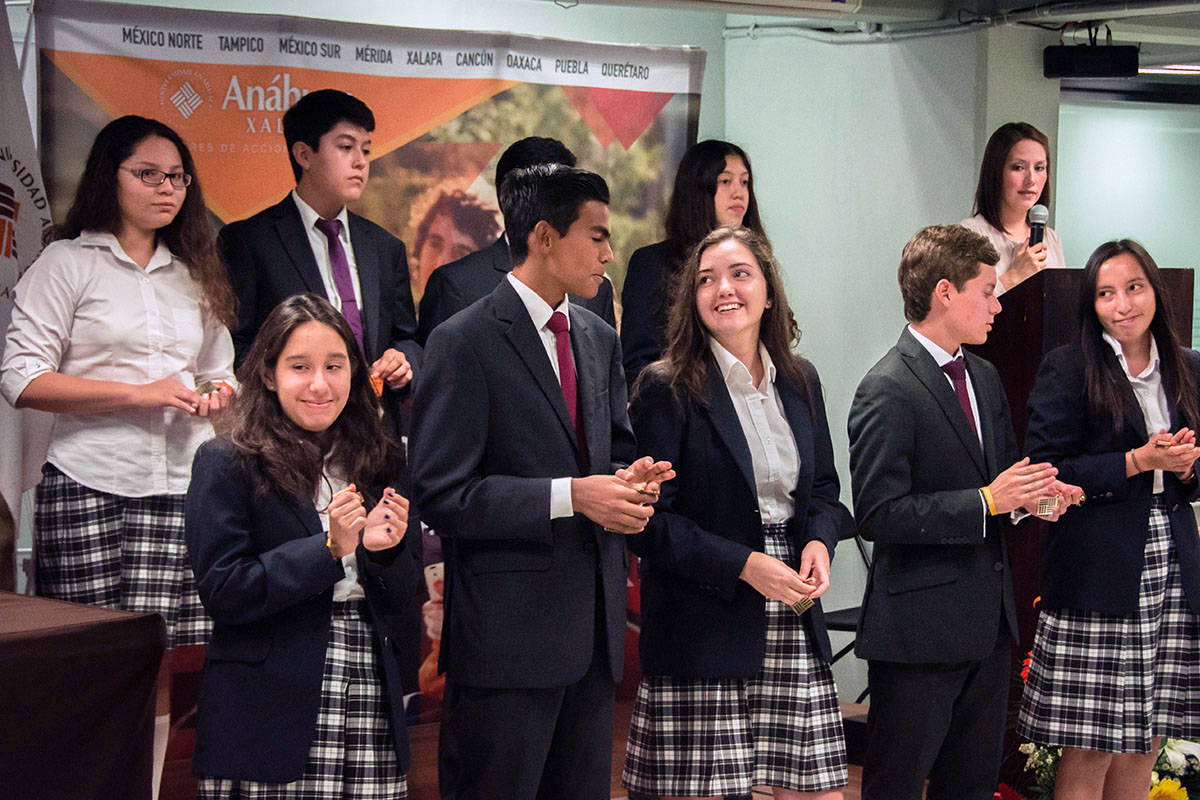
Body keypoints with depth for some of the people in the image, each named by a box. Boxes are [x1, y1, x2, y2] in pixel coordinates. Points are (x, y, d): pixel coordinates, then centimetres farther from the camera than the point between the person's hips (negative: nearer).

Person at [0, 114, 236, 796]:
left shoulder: (196, 276, 20)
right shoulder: (69, 264, 3)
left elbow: (219, 375, 29)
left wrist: (216, 397, 4)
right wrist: (140, 393, -10)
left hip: (181, 489, 4)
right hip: (91, 489, -4)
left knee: (159, 658, -2)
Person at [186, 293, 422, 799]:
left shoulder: (377, 463, 13)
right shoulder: (226, 465, -1)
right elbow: (221, 594, -9)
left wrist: (383, 549, -7)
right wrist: (329, 550, -15)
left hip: (368, 699, 4)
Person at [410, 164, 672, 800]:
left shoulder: (597, 338, 14)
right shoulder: (465, 343, -11)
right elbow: (441, 495, -16)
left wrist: (629, 481, -3)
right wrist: (570, 496, -22)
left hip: (593, 623, 8)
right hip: (508, 628, -7)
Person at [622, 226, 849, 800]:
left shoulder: (800, 381, 11)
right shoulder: (667, 388, -6)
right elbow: (650, 520, -9)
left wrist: (819, 541, -2)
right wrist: (743, 565, -17)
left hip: (793, 631, 5)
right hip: (701, 632, -5)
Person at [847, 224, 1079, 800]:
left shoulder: (984, 378, 12)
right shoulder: (888, 392, -16)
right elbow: (877, 515, -21)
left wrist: (1032, 494, 0)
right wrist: (986, 501, -22)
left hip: (989, 622, 9)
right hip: (920, 628, -8)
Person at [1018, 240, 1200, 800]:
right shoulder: (1067, 369, -3)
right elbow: (1046, 474, -8)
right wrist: (1138, 461, -15)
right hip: (1097, 575, -5)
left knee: (1145, 743, 7)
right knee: (1090, 750, -4)